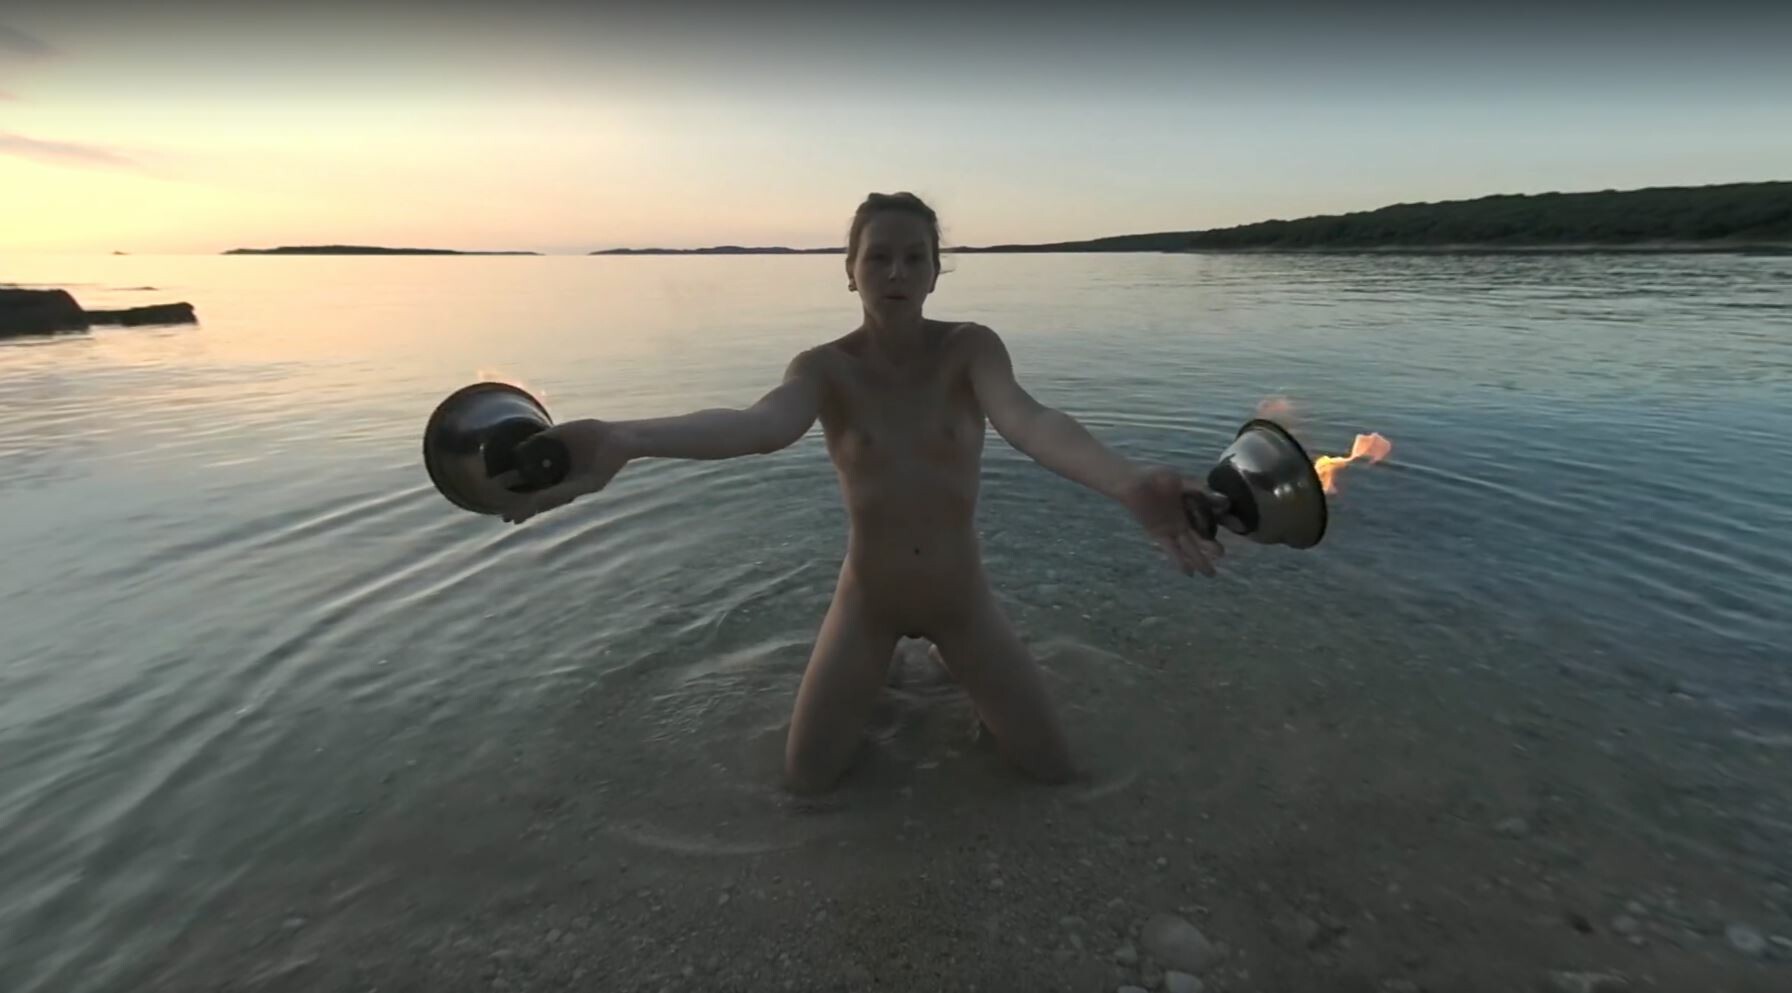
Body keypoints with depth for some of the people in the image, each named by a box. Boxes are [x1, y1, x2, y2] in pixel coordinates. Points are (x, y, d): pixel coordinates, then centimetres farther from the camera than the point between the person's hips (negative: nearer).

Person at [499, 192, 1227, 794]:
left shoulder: (971, 348, -15)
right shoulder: (825, 368, -15)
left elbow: (1027, 420, -37)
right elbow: (763, 424, -38)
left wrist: (1126, 484, -60)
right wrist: (623, 442, -59)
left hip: (961, 597, 1)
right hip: (867, 602, 0)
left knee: (1055, 770, 9)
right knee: (806, 781, 6)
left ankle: (953, 665, 36)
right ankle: (873, 675, 36)